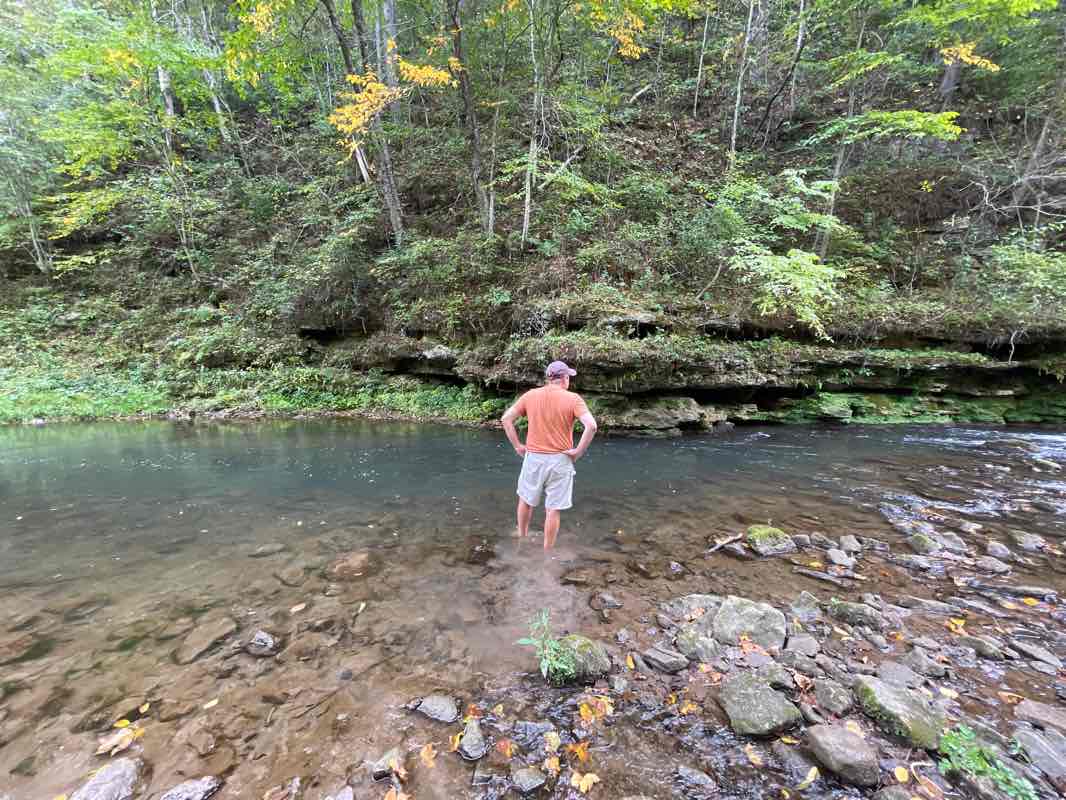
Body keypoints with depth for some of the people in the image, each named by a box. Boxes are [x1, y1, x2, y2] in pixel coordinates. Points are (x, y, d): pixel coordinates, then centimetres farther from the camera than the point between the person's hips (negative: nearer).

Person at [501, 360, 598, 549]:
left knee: (526, 499, 24)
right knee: (553, 510, 8)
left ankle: (521, 539, 42)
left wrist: (517, 446, 4)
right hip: (559, 460, -2)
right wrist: (578, 451, -11)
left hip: (533, 458, 3)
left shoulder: (530, 395, 0)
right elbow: (591, 426, -20)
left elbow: (506, 418, -1)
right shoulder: (573, 399, -9)